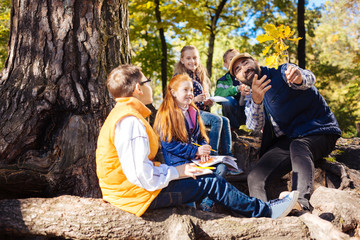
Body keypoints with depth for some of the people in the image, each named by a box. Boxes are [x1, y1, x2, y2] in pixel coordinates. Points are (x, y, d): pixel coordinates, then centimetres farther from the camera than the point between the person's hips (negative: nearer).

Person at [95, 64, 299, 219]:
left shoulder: (122, 114, 12)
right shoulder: (130, 121, -23)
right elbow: (139, 173, -29)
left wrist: (171, 170, 7)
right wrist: (175, 172, -15)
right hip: (139, 195, -10)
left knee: (208, 179, 15)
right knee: (210, 183, -4)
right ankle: (265, 211, 12)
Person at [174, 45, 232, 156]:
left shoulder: (199, 76, 18)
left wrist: (207, 102, 2)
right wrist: (195, 99, -25)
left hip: (201, 110, 7)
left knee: (225, 121, -9)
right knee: (216, 120, -25)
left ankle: (228, 155, -11)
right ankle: (212, 154, -25)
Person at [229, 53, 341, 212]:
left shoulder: (282, 73, 0)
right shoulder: (252, 100, 12)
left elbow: (309, 78, -23)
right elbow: (255, 126, -9)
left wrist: (299, 78, -50)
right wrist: (256, 101, -31)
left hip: (319, 132, -5)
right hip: (286, 140, 5)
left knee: (297, 146, -39)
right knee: (255, 178, -17)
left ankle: (302, 205, -56)